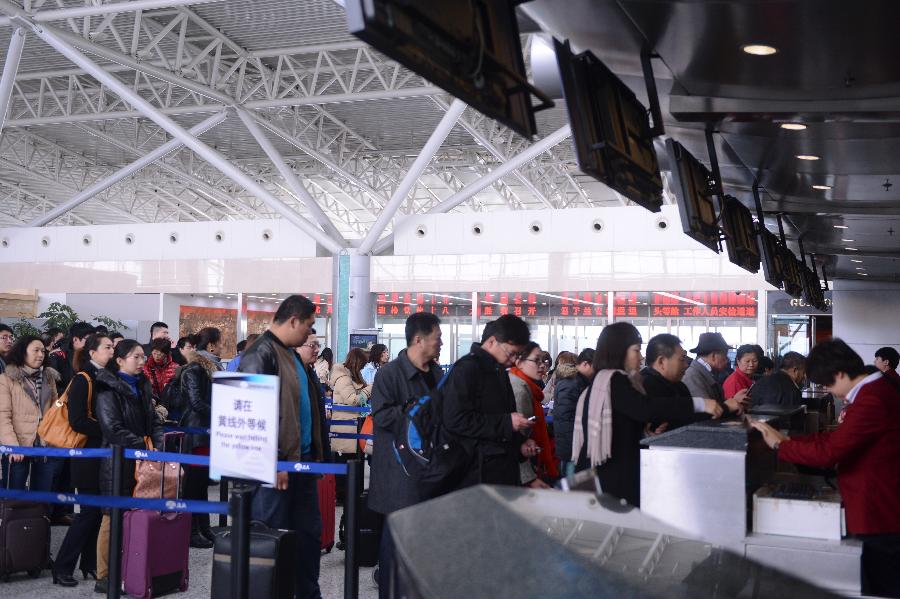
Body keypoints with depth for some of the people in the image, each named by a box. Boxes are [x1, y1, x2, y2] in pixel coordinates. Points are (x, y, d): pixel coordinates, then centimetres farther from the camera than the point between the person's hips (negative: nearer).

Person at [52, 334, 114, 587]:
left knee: (99, 509, 9)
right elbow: (77, 421, -19)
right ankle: (62, 567, 4)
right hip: (89, 454, -7)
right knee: (89, 511, -6)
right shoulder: (83, 380, -11)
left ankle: (90, 564, 18)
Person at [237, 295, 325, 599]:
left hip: (302, 458, 10)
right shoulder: (260, 355, -15)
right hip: (278, 464, -9)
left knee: (309, 531, 15)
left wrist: (315, 453, 17)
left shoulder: (291, 354, 15)